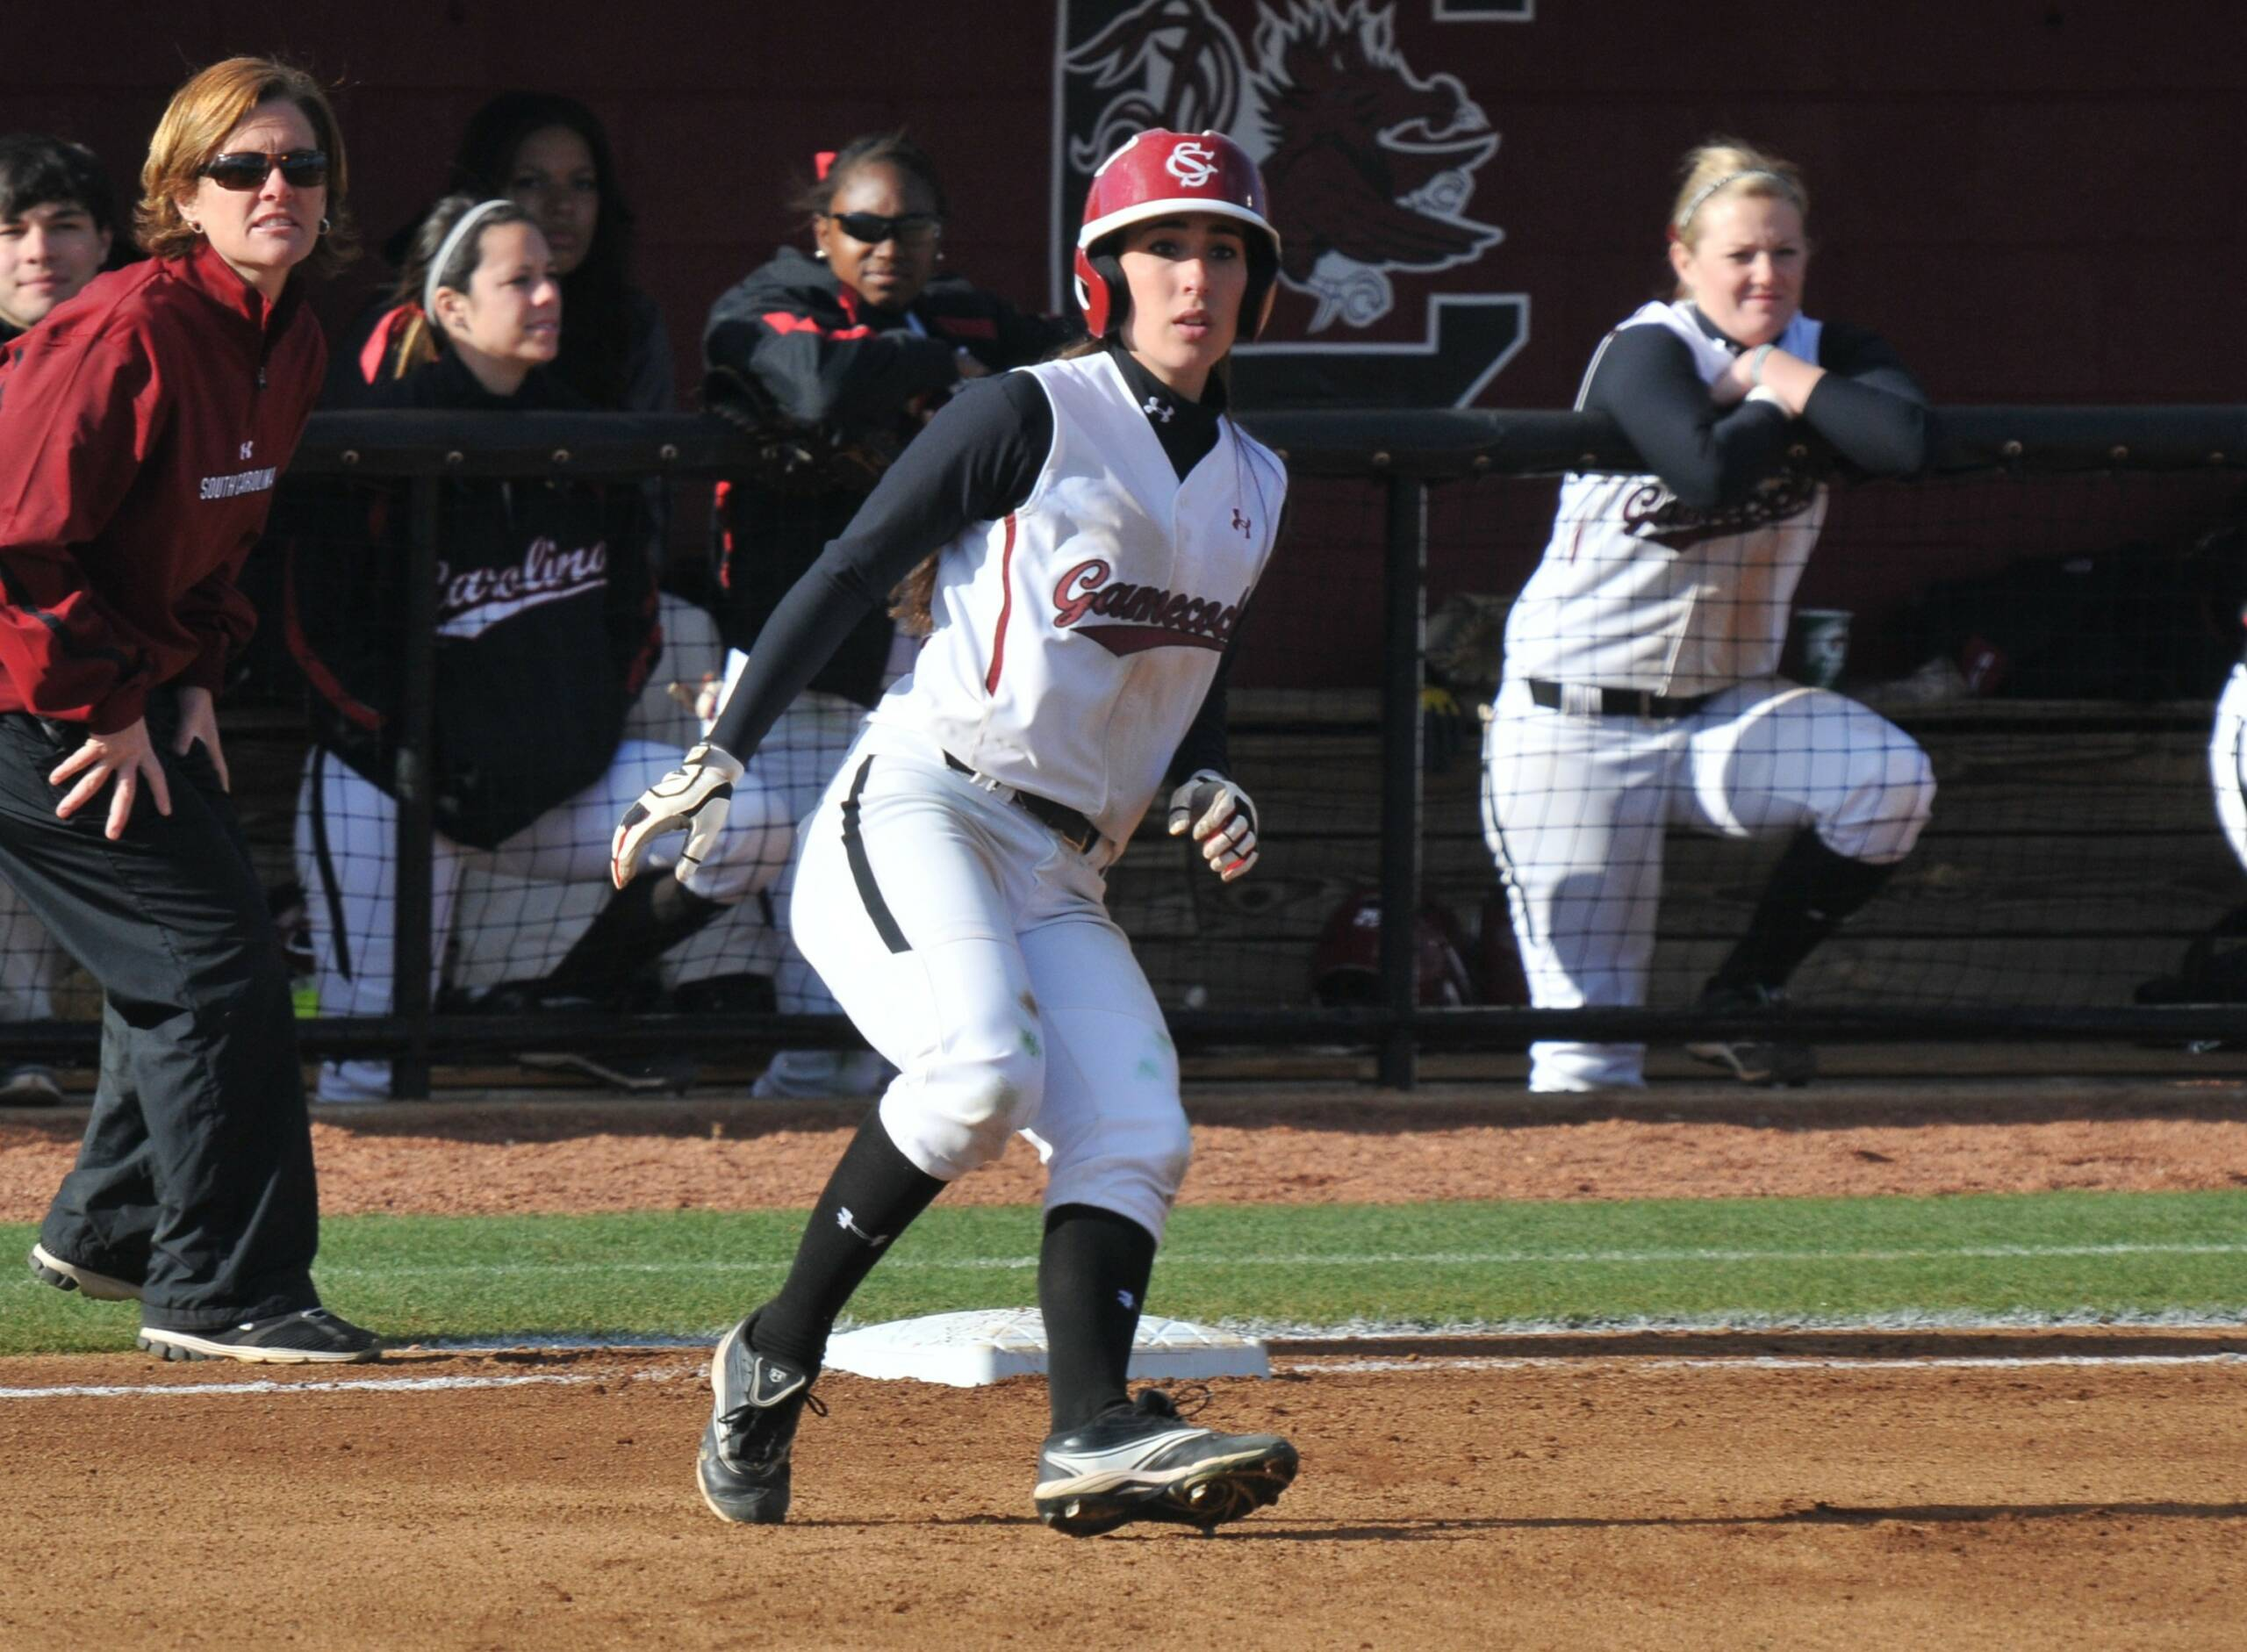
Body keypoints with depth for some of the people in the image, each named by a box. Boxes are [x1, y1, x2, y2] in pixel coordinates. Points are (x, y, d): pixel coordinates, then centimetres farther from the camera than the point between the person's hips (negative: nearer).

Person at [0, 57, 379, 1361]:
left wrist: (193, 677, 5)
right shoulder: (134, 332, -25)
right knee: (215, 963, -11)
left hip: (133, 688, 10)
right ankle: (222, 1290, -4)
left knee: (220, 946, 18)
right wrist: (112, 707, -20)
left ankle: (111, 1229, 35)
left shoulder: (290, 343, 4)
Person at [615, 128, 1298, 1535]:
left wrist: (1210, 789, 6)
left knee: (1136, 1137, -12)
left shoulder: (1253, 486, 17)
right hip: (915, 819, -7)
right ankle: (775, 1360, -16)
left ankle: (1093, 1435, -25)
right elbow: (850, 573, -6)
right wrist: (723, 758, -13)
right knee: (980, 1069, -29)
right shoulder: (1029, 418, -4)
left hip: (1061, 877, 7)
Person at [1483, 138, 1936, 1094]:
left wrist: (1773, 375, -15)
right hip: (1578, 725, -5)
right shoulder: (1645, 352, -14)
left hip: (1726, 710, 5)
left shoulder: (1831, 357, 2)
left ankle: (1742, 995, -5)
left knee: (1889, 777, -23)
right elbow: (1711, 476, -34)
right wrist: (1778, 403, -15)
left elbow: (1904, 441, -22)